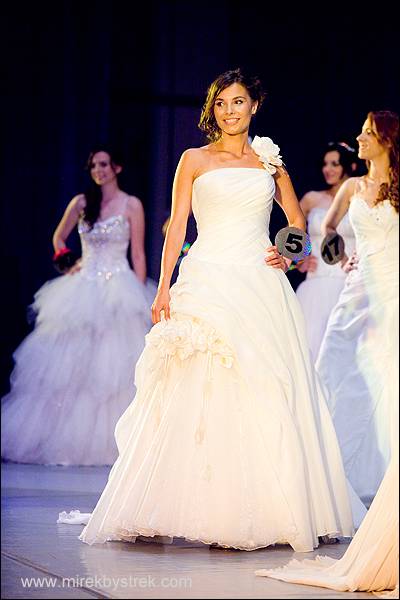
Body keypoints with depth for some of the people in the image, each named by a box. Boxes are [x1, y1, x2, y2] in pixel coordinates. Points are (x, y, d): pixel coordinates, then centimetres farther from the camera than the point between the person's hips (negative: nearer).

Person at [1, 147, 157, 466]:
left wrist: (140, 295, -8)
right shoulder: (81, 203, 9)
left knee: (114, 365, -5)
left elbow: (138, 254, -1)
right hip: (83, 290, 4)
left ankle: (110, 439, 2)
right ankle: (68, 437, 11)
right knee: (73, 365, 3)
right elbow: (59, 238, 23)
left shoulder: (131, 205, 0)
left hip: (119, 291, -3)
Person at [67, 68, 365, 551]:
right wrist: (164, 289, -6)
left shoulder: (269, 161, 15)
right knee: (201, 393, -10)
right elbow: (177, 226, 3)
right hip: (209, 283, -2)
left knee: (264, 395, -3)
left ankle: (260, 513, 3)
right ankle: (206, 511, -7)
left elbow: (296, 222, 24)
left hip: (260, 288, 2)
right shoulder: (195, 160, 9)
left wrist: (290, 255, 4)